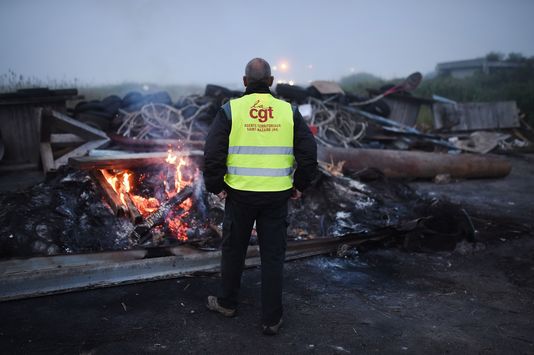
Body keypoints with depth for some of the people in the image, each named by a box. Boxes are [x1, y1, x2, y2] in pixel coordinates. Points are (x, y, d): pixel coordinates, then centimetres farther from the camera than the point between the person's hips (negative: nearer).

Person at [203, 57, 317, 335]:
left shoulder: (231, 109, -5)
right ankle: (271, 319, 18)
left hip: (240, 193, -1)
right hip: (277, 196, 1)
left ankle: (227, 303, 36)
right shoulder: (288, 111, 0)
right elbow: (308, 152, -2)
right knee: (273, 255, 10)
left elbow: (213, 153, -11)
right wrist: (300, 185, 8)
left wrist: (216, 186, 1)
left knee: (233, 249, 18)